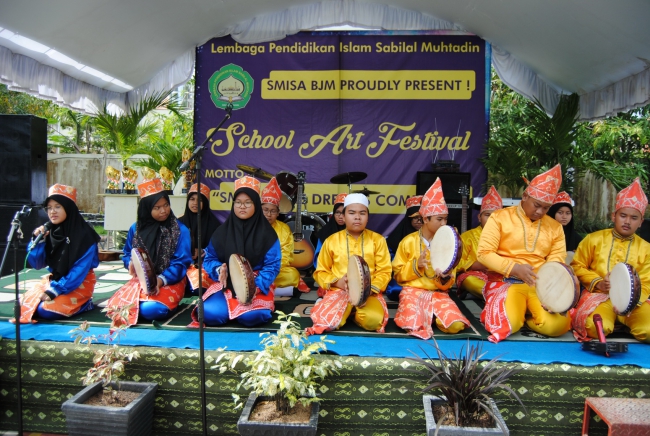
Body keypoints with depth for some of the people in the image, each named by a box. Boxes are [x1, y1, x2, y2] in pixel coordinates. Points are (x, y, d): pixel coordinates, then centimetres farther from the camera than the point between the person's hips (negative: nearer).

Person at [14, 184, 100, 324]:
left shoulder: (83, 234, -18)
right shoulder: (49, 231, 0)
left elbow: (81, 269, -21)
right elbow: (37, 264, 0)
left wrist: (56, 290, -25)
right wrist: (37, 241, -15)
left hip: (79, 283, -7)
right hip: (54, 279, 7)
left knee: (46, 310, -21)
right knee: (28, 304, -6)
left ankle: (83, 303, 1)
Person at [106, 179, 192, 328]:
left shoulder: (180, 230, -6)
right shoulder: (136, 228, 6)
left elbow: (181, 262, -10)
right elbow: (127, 255, 13)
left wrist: (161, 279, -26)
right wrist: (131, 265, -12)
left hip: (170, 281, -4)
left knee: (149, 309, -30)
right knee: (116, 305, -20)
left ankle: (163, 303, 1)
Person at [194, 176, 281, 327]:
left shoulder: (267, 233, -2)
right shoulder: (223, 231, 6)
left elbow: (272, 265, -6)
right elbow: (210, 258, 10)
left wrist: (255, 287, -23)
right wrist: (219, 270, -14)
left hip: (257, 286, -2)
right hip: (226, 284, 2)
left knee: (250, 316, -31)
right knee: (210, 313, -26)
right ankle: (233, 307, 8)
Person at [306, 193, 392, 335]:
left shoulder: (377, 240, 5)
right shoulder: (331, 241, 6)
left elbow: (384, 271, 2)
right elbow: (321, 272, 9)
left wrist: (370, 289, -17)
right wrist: (337, 282, -12)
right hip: (339, 290, 0)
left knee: (374, 319, -31)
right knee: (324, 320, -28)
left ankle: (357, 312, 5)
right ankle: (348, 310, 6)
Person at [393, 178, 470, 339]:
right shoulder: (408, 241, 0)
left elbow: (447, 284, 7)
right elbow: (398, 274, 2)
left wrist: (445, 278, -17)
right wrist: (416, 265, -15)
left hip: (438, 292, 4)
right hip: (413, 290, -4)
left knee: (456, 324, -22)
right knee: (414, 325, -34)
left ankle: (431, 316, -1)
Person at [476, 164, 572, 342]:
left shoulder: (555, 227, 14)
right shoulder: (500, 217, 2)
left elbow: (557, 261, 6)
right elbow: (484, 253, -6)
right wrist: (514, 268, -18)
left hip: (542, 285, 3)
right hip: (507, 281, -3)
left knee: (557, 325, -23)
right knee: (509, 323, -29)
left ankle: (526, 318, 8)